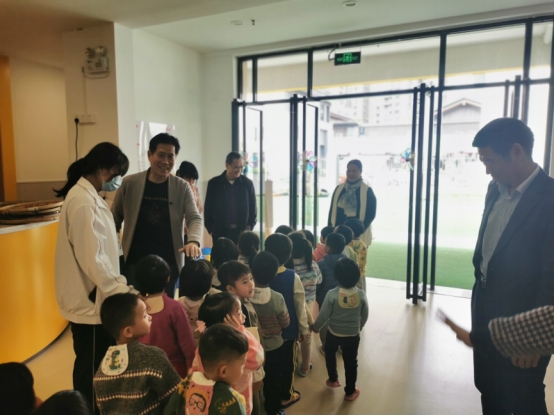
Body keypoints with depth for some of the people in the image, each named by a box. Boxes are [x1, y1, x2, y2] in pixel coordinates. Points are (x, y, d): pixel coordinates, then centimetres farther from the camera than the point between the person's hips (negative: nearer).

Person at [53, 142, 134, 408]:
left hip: (96, 295, 10)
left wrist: (119, 283, 13)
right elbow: (92, 259, -25)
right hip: (89, 299, -10)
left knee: (99, 362, 22)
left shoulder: (89, 196, 9)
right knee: (91, 366, 7)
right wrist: (122, 291, -18)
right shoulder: (83, 201, -22)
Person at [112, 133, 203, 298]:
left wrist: (193, 241, -31)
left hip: (168, 263, 0)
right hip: (135, 262, 0)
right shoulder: (129, 183, -2)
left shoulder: (182, 187, -3)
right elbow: (115, 219, 6)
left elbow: (194, 218, -11)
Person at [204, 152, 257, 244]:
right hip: (220, 232, 0)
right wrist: (211, 230, 1)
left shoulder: (247, 183, 1)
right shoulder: (214, 183, 0)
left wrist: (250, 227, 0)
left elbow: (252, 207, 6)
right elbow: (208, 208, 5)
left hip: (242, 231, 0)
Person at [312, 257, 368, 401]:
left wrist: (315, 327, 4)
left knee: (330, 353, 29)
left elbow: (324, 315, -14)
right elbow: (365, 315, -3)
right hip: (353, 335, 1)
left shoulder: (332, 294, -24)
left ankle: (333, 379, 45)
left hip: (334, 333, -1)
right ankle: (350, 392, 34)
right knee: (351, 362, 19)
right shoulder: (361, 294, -17)